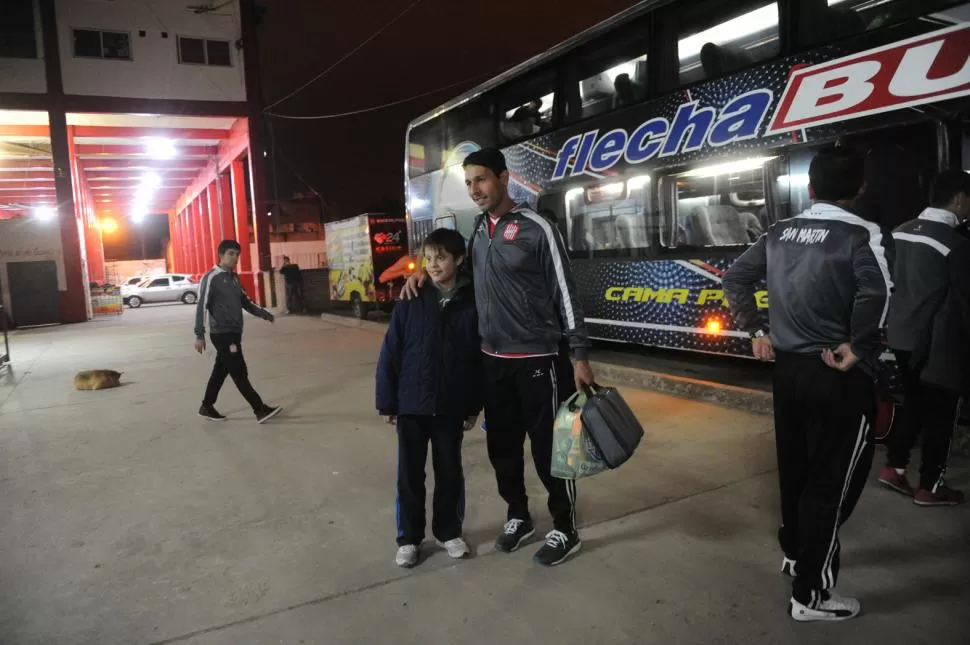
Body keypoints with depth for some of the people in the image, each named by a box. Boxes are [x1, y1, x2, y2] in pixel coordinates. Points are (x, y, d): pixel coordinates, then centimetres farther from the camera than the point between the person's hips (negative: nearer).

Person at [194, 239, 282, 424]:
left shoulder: (234, 277, 13)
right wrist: (199, 335, -18)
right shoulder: (211, 277, -12)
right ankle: (260, 410, -4)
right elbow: (201, 306, -15)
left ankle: (207, 407, 29)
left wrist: (265, 314, 11)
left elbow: (245, 301, 21)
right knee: (240, 373, -6)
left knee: (221, 370, 16)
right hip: (222, 334, -8)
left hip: (234, 333, 8)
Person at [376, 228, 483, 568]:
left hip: (451, 406, 1)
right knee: (410, 474, 10)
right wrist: (387, 401, -3)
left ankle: (449, 532, 33)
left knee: (450, 472, 14)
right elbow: (390, 355, -4)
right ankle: (409, 538, 26)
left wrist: (474, 405, 3)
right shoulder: (410, 302, -6)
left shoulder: (471, 303, -4)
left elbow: (479, 357, 1)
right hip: (412, 405, 0)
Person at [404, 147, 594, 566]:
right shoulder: (478, 229, 8)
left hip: (536, 359, -6)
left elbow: (565, 293, -10)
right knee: (501, 445, 14)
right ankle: (518, 517, 34)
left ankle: (565, 529, 21)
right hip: (493, 360, 6)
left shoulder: (535, 228, -11)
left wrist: (580, 355, -13)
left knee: (548, 446, 4)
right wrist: (426, 270, 6)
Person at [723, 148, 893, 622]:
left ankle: (795, 553, 43)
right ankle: (810, 594, 16)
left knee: (795, 467, 22)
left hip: (788, 367, 6)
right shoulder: (864, 236, -14)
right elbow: (876, 293, -32)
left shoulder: (780, 233, 5)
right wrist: (859, 347, -19)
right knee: (832, 482, 5)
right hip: (838, 376, -6)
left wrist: (756, 331, 12)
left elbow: (735, 279, 10)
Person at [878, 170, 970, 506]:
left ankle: (893, 468, 26)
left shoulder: (901, 232, 3)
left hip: (903, 338, 7)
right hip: (939, 346, -7)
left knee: (913, 405, 21)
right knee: (940, 415, 7)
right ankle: (930, 487, 17)